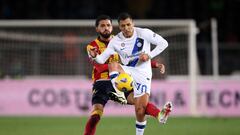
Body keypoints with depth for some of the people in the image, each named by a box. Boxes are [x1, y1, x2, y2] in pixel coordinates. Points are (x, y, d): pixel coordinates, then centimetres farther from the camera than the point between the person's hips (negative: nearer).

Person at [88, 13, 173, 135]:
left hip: (142, 74, -2)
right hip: (126, 71, 2)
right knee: (113, 65, -32)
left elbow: (163, 43, -1)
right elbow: (102, 59, -5)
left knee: (140, 110, -11)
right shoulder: (115, 41, -4)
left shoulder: (144, 33, -8)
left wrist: (149, 55, -13)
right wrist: (94, 56, -28)